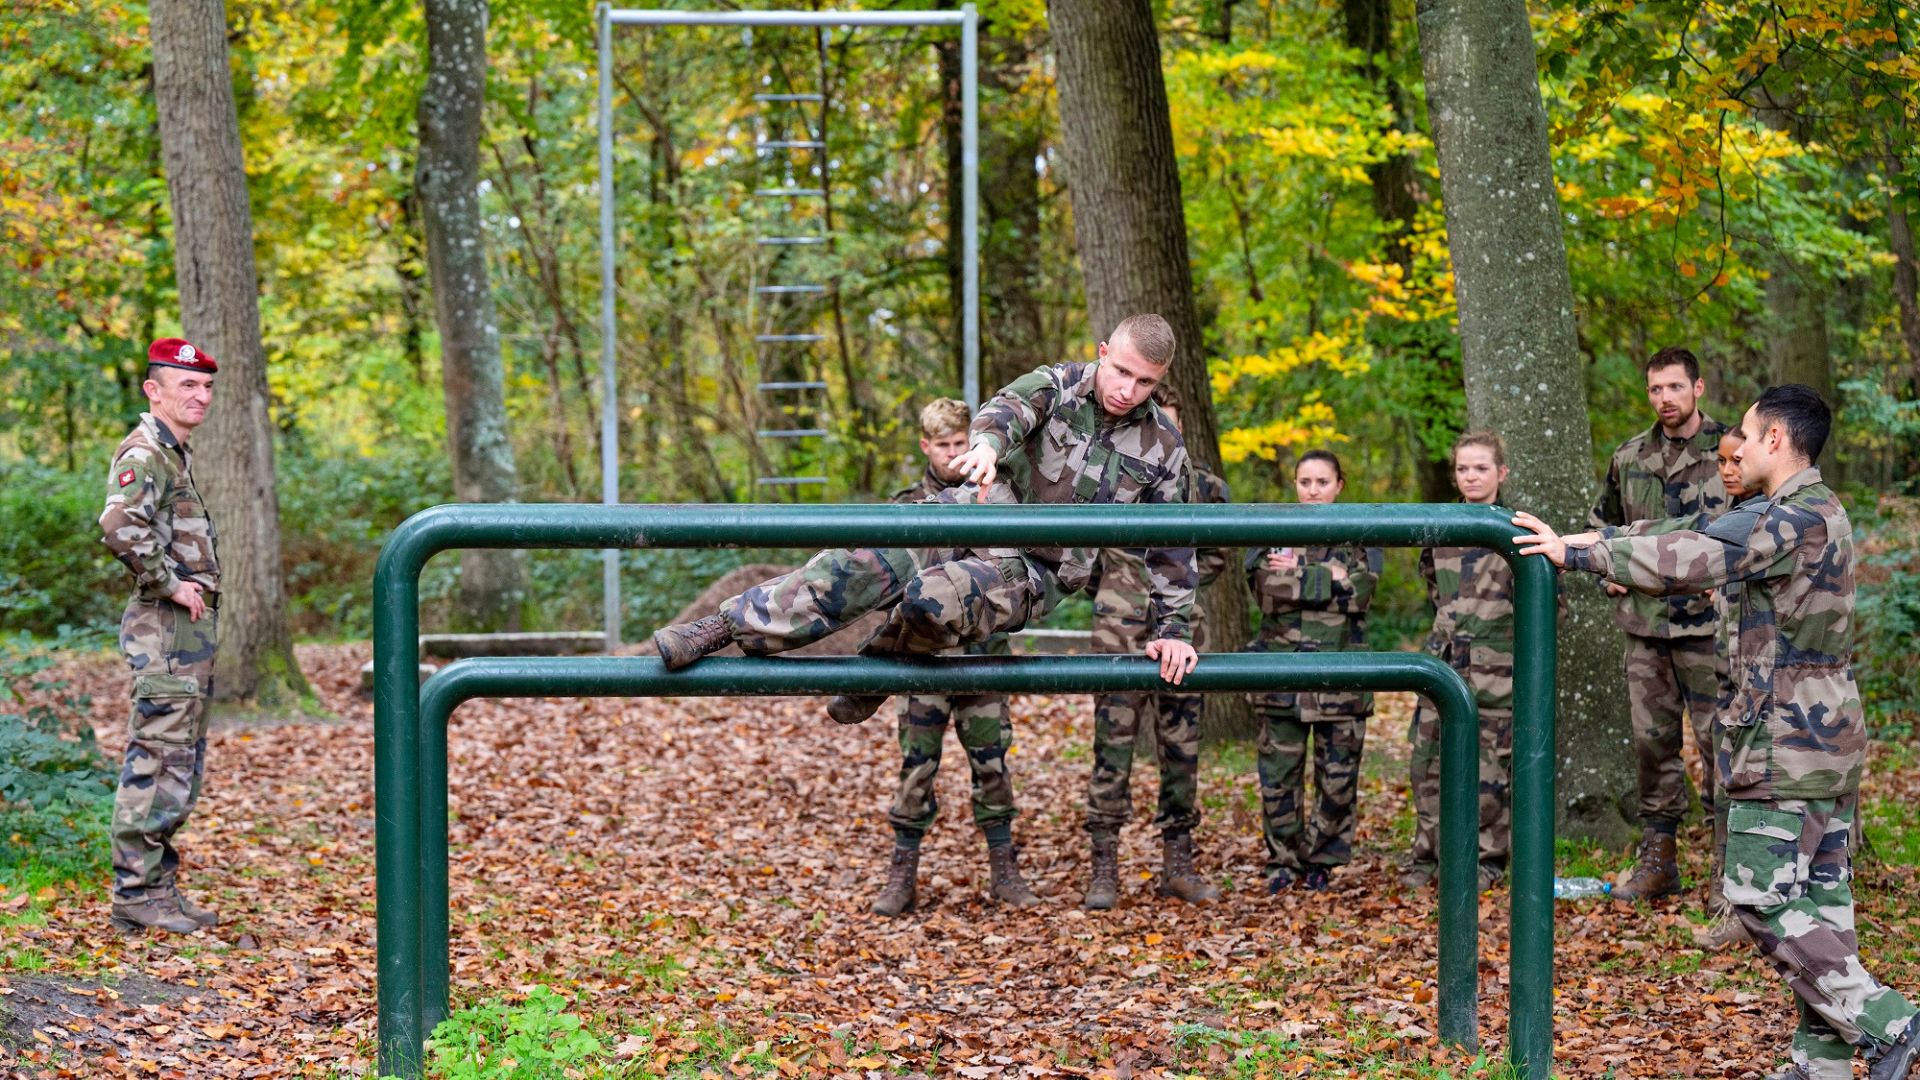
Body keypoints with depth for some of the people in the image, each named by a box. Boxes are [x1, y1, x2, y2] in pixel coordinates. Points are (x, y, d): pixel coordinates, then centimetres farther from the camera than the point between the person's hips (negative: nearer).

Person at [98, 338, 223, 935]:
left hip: (192, 625, 10)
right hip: (167, 628, -10)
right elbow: (120, 525, -32)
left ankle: (159, 885, 20)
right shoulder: (144, 454, -13)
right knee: (157, 762, -8)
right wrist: (169, 583, -22)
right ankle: (137, 892, -5)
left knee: (183, 763, 14)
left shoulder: (176, 453, 19)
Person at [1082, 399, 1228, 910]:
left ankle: (1178, 865, 15)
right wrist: (1113, 585, 2)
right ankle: (1104, 869, 1)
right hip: (1120, 634, -3)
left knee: (1182, 751, 6)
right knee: (1113, 749, -3)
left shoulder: (1204, 486, 9)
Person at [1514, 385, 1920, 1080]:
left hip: (1786, 745, -10)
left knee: (1761, 896, -7)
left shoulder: (1793, 518, -17)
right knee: (1819, 896, 10)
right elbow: (1707, 537, 18)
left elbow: (1688, 561, -25)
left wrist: (1576, 553, -19)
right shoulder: (1818, 514, 16)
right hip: (1832, 738, 10)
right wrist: (1596, 541, 14)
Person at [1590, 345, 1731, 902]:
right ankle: (1657, 860, 18)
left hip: (1708, 624, -5)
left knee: (1718, 738, -4)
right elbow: (1603, 520, 27)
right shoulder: (1630, 458, 11)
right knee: (1651, 740, 9)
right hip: (1645, 624, 5)